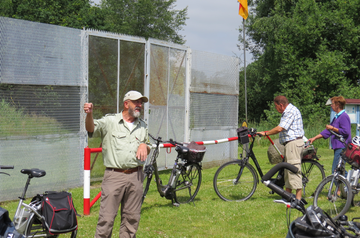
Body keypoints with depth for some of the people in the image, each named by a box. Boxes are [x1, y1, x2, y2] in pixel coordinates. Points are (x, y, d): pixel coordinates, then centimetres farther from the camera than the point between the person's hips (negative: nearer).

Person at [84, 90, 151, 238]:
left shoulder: (143, 126, 19)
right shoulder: (110, 122, 2)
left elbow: (147, 151, 25)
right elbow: (91, 129, -15)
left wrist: (144, 146, 1)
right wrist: (89, 114, -35)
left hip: (135, 177, 5)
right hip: (114, 176, -5)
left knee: (132, 218, 9)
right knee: (106, 218, -7)